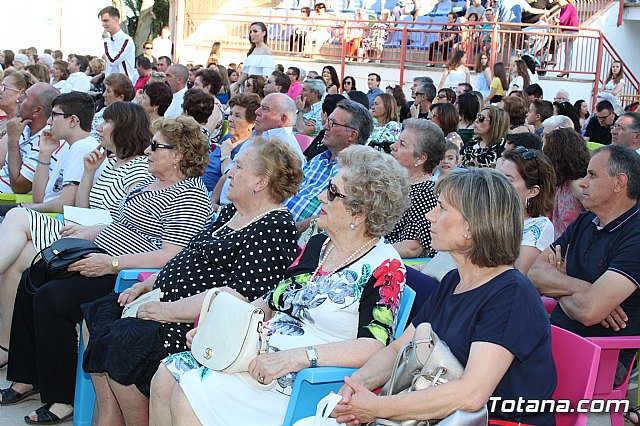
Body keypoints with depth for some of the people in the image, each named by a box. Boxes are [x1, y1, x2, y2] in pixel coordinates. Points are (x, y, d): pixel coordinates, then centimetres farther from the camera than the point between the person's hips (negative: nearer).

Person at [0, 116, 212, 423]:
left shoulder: (189, 196, -15)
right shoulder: (152, 181, 17)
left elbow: (170, 256, -24)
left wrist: (111, 263, -26)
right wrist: (87, 232, 18)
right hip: (101, 261, 11)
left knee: (51, 298, -23)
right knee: (31, 280, 5)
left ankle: (63, 399, -11)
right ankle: (28, 378, 13)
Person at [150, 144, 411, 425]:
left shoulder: (385, 267, -12)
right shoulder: (317, 245, 13)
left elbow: (374, 346, -23)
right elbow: (272, 302, 19)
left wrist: (295, 357, -31)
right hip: (262, 353, 8)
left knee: (188, 399, -18)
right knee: (166, 376, -3)